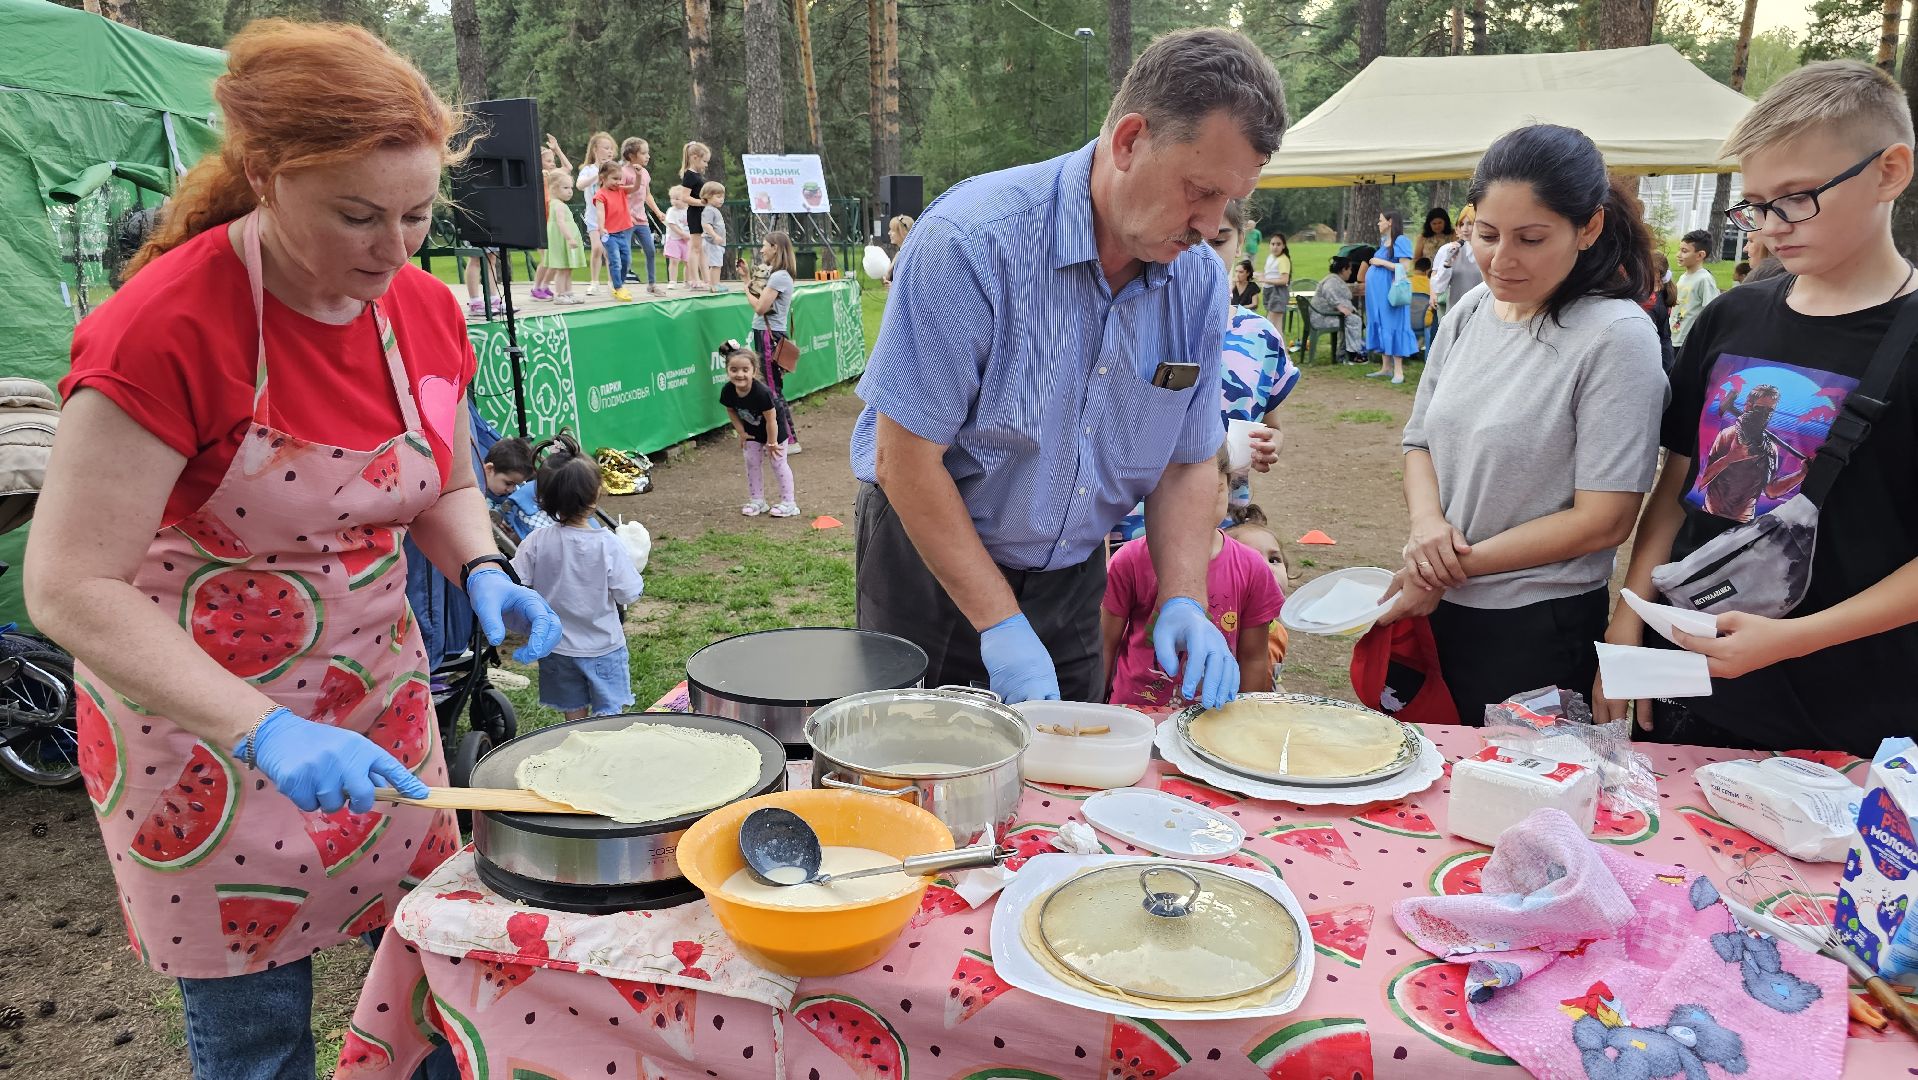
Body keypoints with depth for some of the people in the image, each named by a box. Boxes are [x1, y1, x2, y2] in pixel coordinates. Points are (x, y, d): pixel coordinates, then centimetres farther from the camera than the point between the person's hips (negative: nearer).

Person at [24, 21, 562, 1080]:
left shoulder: (425, 309, -5)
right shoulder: (163, 327, -23)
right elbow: (70, 587, -23)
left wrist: (483, 575, -10)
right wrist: (263, 732, -32)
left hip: (378, 702, 5)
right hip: (202, 730, -5)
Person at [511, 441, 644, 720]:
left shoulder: (535, 542, -15)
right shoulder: (608, 544, -21)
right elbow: (628, 593, -15)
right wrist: (628, 559, 1)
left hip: (556, 647, 3)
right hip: (602, 645, -3)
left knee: (574, 715, 19)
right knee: (609, 716, 11)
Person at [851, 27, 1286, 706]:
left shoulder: (1199, 281, -7)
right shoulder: (971, 241, -26)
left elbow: (1186, 464, 1)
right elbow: (906, 457, -25)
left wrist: (1183, 601, -15)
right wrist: (1000, 623, -24)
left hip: (1072, 574, 5)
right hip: (931, 565, -4)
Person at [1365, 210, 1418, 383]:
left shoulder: (1400, 241, -11)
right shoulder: (1384, 241, 13)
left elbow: (1406, 268, -19)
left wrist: (1382, 262, -16)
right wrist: (1374, 263, 10)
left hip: (1391, 293, -9)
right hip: (1378, 293, 9)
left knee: (1392, 327, -7)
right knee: (1381, 327, 10)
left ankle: (1398, 371, -4)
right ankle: (1386, 367, 16)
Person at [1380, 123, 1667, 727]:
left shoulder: (1616, 336, -15)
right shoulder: (1471, 312, 2)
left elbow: (1603, 520, -17)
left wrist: (1460, 565, -17)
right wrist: (1427, 523, -10)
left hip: (1538, 631, -5)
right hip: (1440, 610, 6)